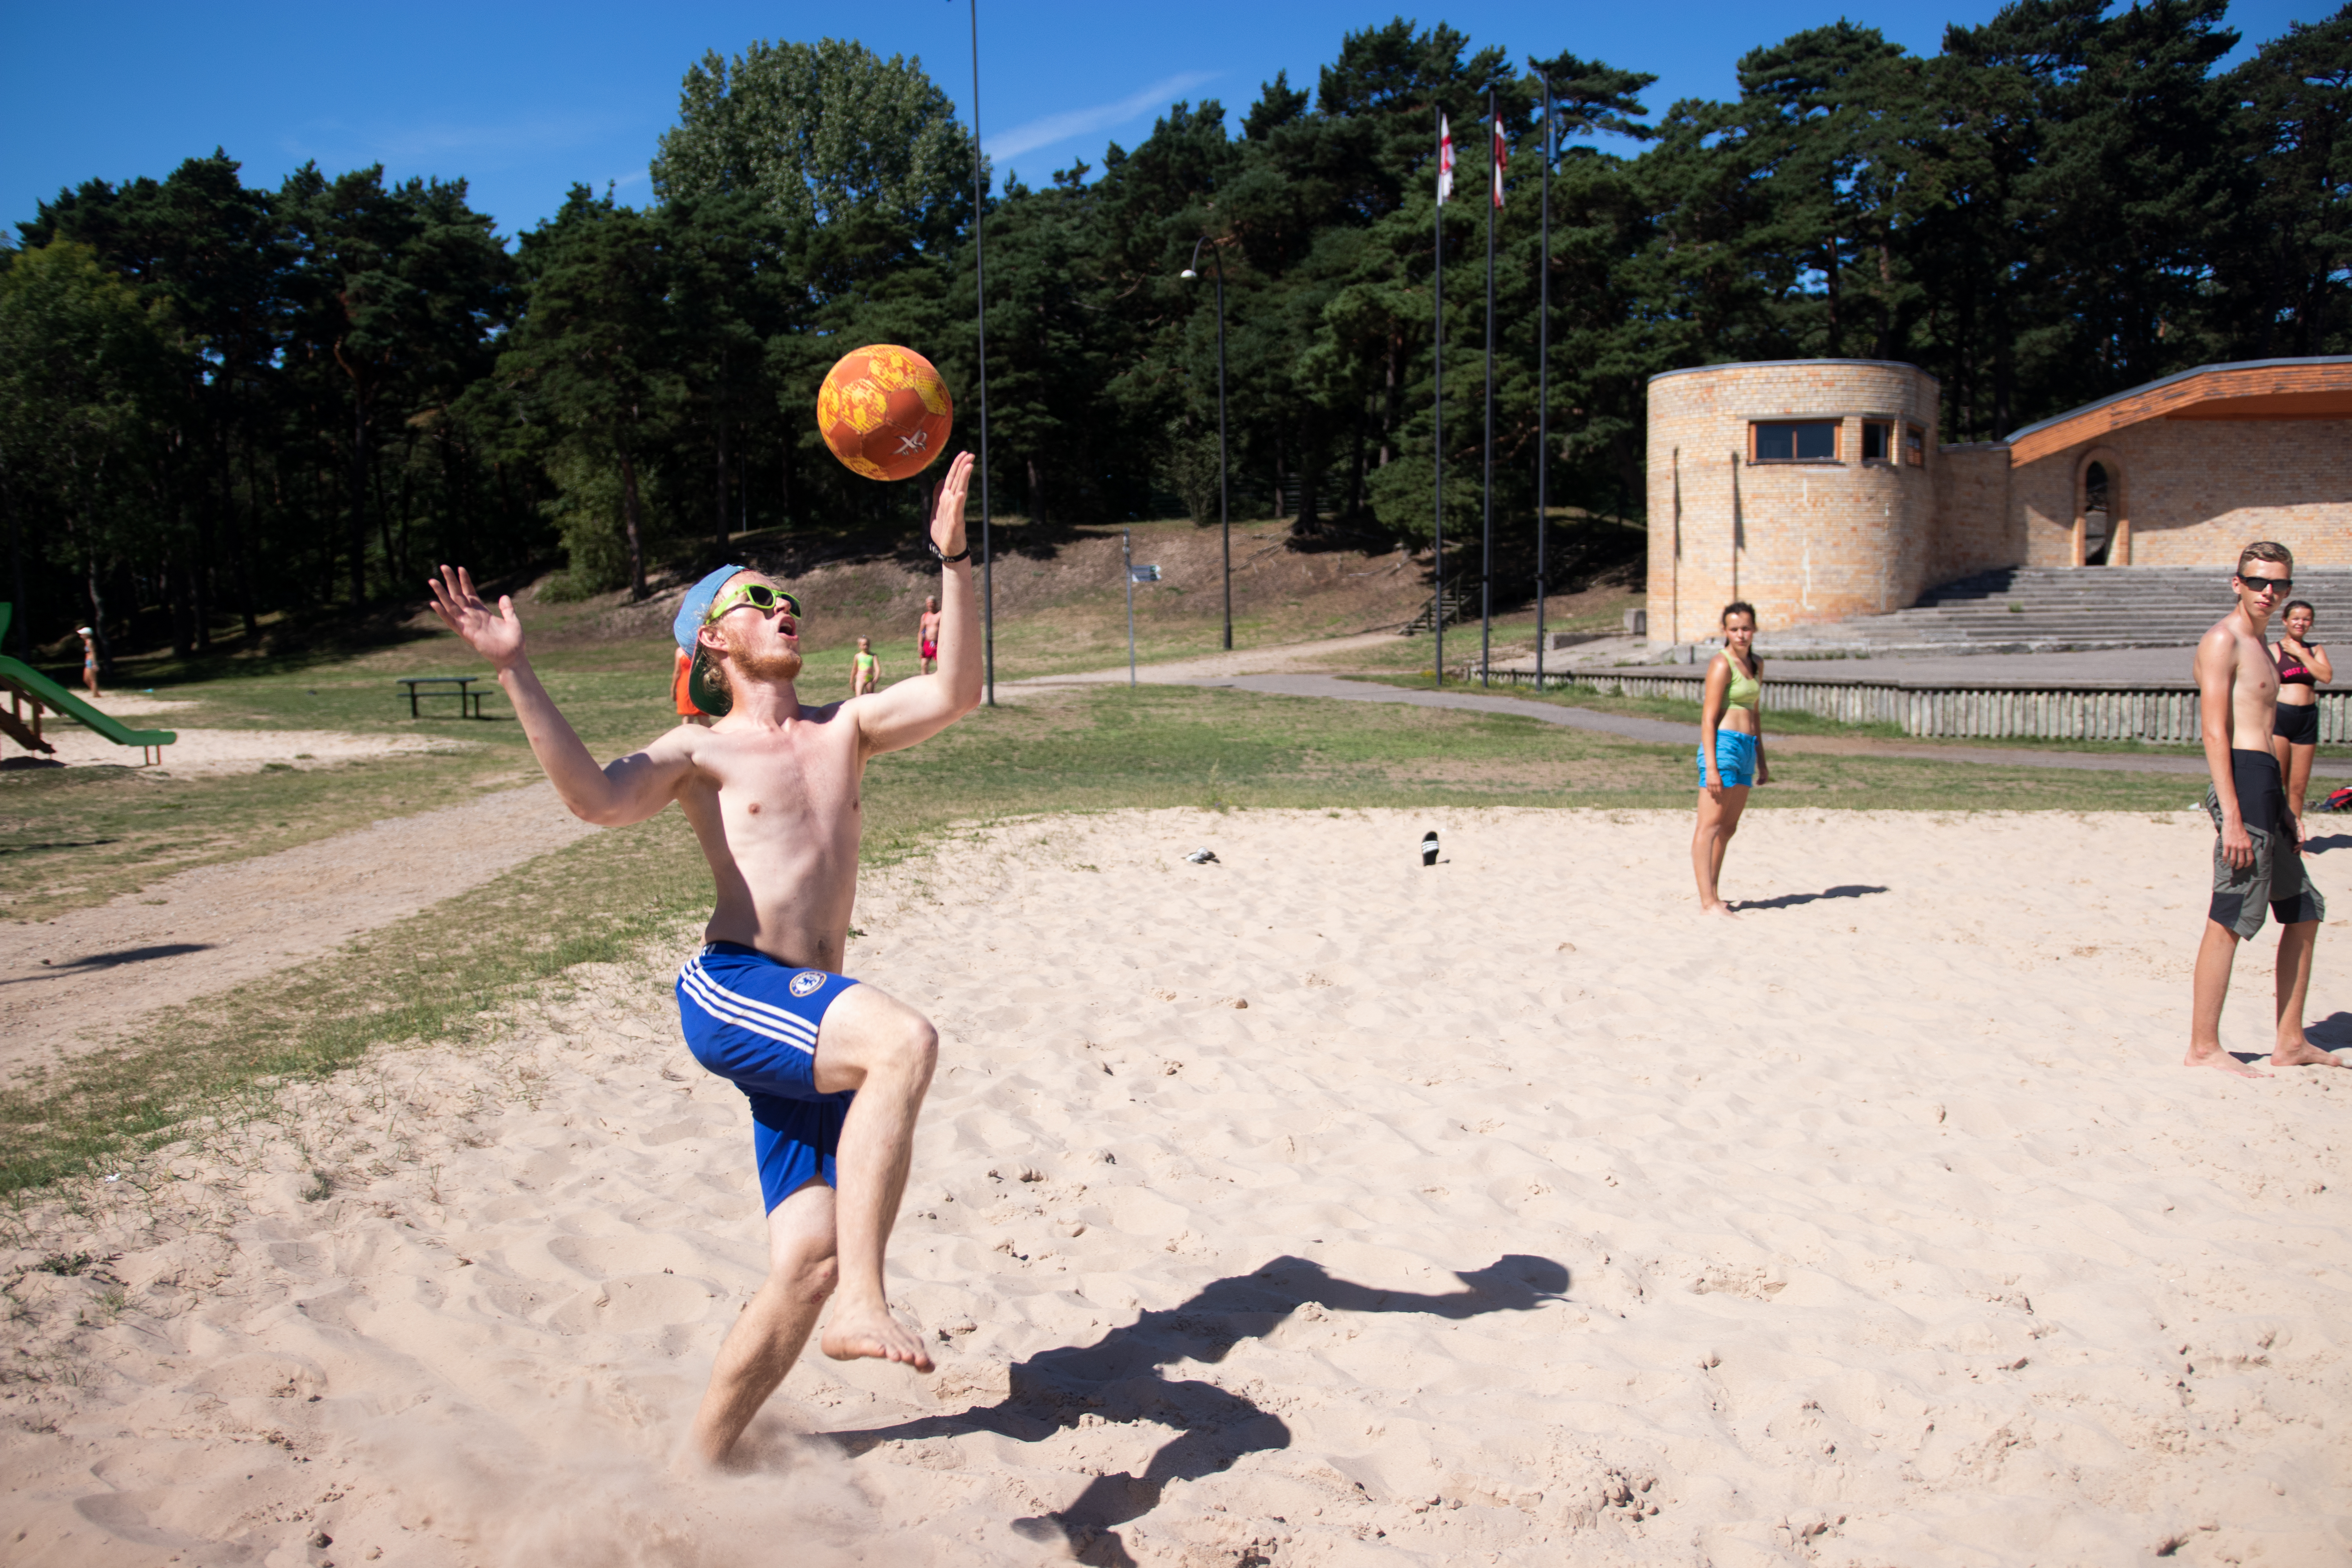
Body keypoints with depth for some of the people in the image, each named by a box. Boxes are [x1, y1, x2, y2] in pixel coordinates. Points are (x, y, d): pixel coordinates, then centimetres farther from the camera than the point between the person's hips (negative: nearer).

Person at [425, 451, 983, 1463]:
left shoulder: (842, 731, 17)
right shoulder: (701, 753, 5)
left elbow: (954, 696, 3)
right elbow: (599, 798, -15)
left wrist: (952, 562, -4)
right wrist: (513, 671, -22)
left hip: (808, 1020, 6)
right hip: (731, 992, -6)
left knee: (809, 1257, 3)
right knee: (905, 1039, -34)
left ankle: (701, 1462, 18)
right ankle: (861, 1302, -34)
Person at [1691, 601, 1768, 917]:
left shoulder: (1756, 666, 16)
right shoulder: (1722, 665, -9)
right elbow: (1708, 718, -13)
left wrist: (1761, 761, 22)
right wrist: (1711, 766, -19)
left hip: (1746, 748, 9)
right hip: (1723, 745, -9)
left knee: (1729, 827, 12)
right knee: (1710, 825, -9)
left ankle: (1713, 896, 19)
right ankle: (1708, 901, -12)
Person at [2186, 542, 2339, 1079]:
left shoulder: (2259, 644, 21)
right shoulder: (2223, 640, -9)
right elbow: (2214, 732, -17)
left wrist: (2284, 814, 23)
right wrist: (2232, 817, -23)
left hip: (2266, 786, 10)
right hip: (2242, 781, -10)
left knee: (2304, 911, 15)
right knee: (2230, 920, -9)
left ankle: (2291, 1043, 22)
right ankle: (2203, 1048, -4)